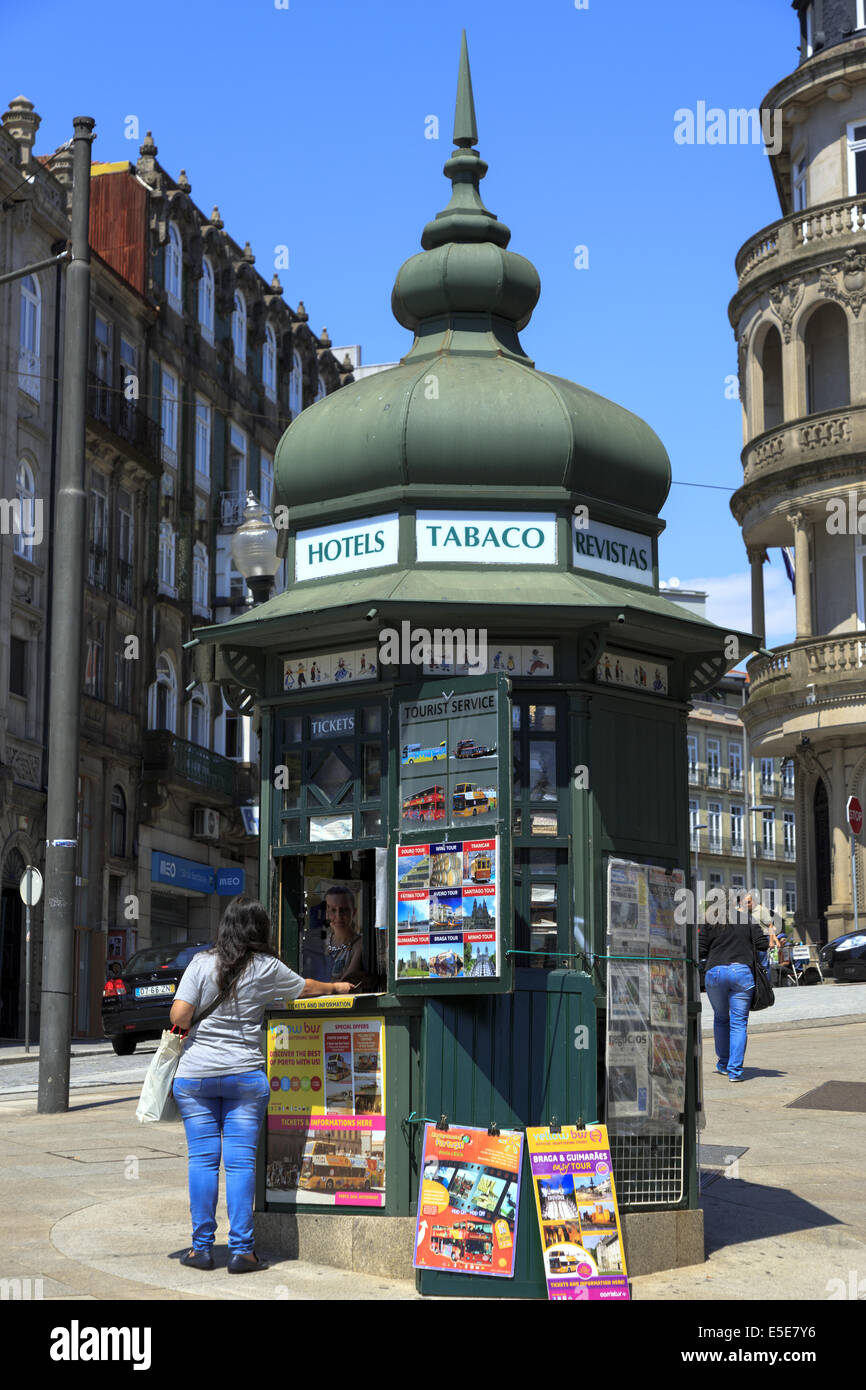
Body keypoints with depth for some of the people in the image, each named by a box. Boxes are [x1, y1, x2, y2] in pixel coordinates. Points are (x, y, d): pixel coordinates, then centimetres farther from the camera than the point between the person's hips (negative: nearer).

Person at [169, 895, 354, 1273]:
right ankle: (241, 1251, 2)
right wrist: (335, 988, 39)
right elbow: (305, 988, 19)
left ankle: (202, 1248, 9)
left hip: (194, 1075, 1)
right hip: (244, 1075, -1)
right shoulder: (266, 968, 1)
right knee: (241, 1161, 1)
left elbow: (179, 1015, -7)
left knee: (202, 1159, 5)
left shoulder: (201, 962, -1)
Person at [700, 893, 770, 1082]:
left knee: (720, 1018, 20)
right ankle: (735, 1070, -5)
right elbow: (763, 945, 2)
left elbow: (701, 951, 5)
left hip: (715, 973, 1)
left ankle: (723, 1064, 28)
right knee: (738, 1022, 2)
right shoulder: (748, 920, 4)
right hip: (741, 971, -1)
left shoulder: (711, 924, 5)